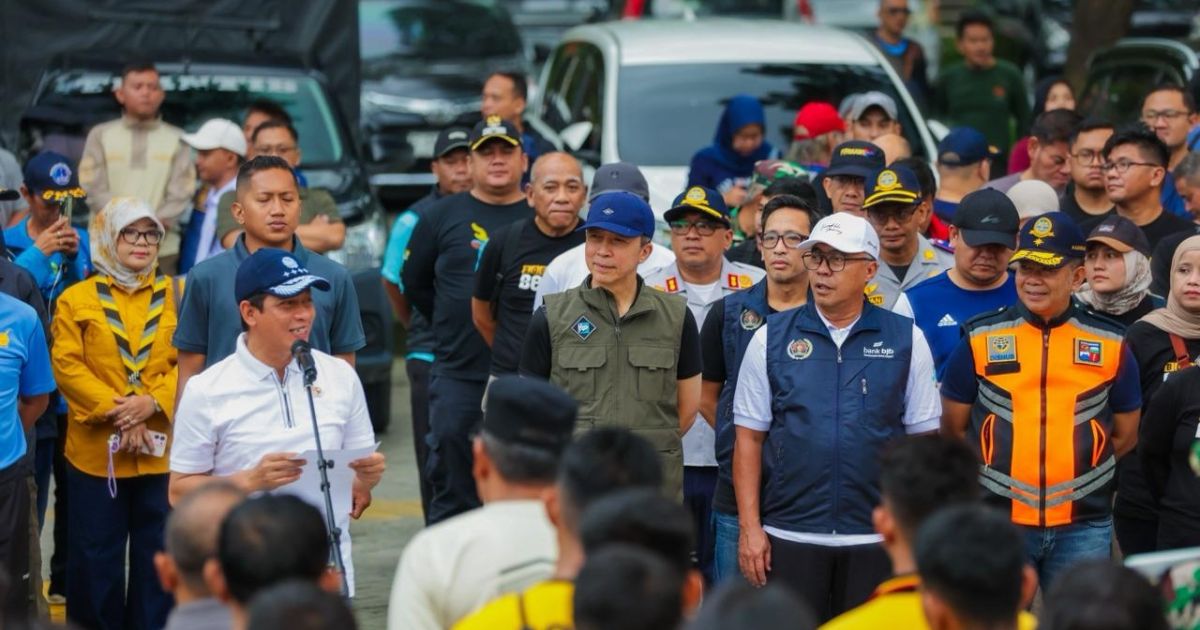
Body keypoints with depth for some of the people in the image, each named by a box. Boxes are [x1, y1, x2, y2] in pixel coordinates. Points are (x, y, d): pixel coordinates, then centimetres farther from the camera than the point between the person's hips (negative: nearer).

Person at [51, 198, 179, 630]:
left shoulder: (177, 295, 7)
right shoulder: (76, 299, 4)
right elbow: (67, 366, -5)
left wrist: (152, 402, -15)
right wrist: (115, 411, -14)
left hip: (163, 449, 1)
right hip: (96, 450, -1)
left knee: (159, 555, 7)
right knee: (96, 555, 5)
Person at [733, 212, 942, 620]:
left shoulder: (906, 341, 4)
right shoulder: (772, 338, 5)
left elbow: (924, 440, 6)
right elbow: (748, 438, 4)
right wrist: (750, 528, -3)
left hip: (877, 540, 0)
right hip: (789, 537, 0)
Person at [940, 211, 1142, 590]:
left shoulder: (1110, 345, 4)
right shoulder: (981, 340, 2)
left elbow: (1125, 435, 12)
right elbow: (953, 430, 7)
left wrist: (1074, 464, 6)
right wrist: (993, 473, 3)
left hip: (1082, 526, 1)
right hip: (998, 522, -1)